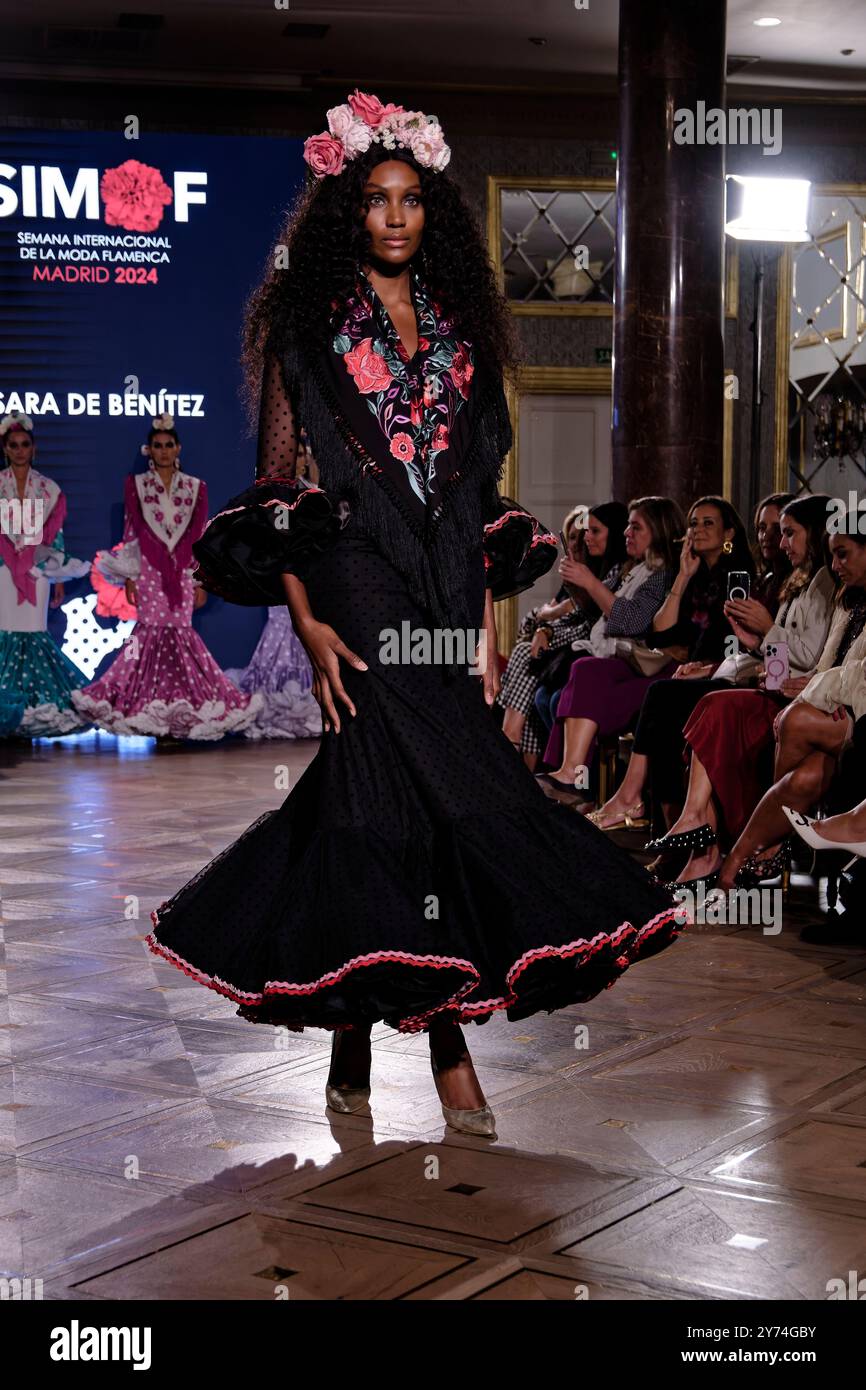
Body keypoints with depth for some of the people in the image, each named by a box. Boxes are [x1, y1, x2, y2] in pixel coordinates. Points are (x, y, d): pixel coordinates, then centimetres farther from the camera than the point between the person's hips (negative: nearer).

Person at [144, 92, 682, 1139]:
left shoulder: (459, 326, 16)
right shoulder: (307, 319, 3)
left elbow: (482, 484, 17)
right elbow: (275, 476, -2)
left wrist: (486, 616, 9)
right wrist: (305, 618, -11)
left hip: (448, 590, 4)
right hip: (358, 587, -4)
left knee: (405, 794, -1)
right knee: (417, 794, -8)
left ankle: (357, 1028, 8)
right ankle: (445, 1040, 6)